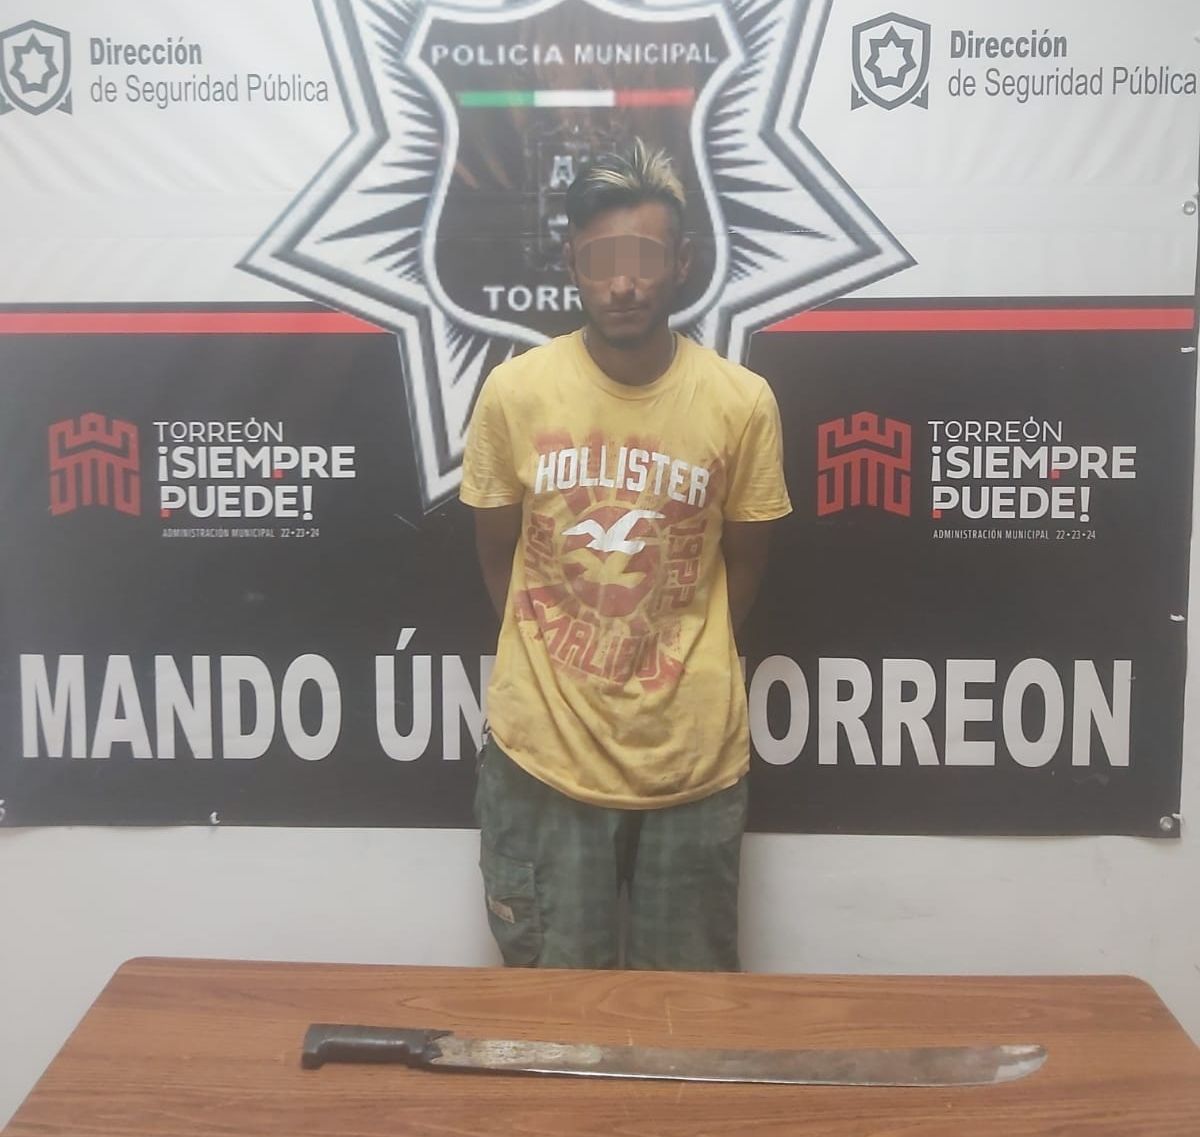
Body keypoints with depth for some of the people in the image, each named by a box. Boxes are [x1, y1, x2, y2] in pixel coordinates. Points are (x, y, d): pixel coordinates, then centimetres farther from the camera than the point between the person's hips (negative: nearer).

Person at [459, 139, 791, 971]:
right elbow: (497, 554, 5)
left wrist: (684, 671, 7)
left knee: (691, 994, 16)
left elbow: (743, 562, 5)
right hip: (544, 748, 0)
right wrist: (552, 667, 6)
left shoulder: (742, 402, -9)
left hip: (693, 753, 0)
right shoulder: (513, 392, -8)